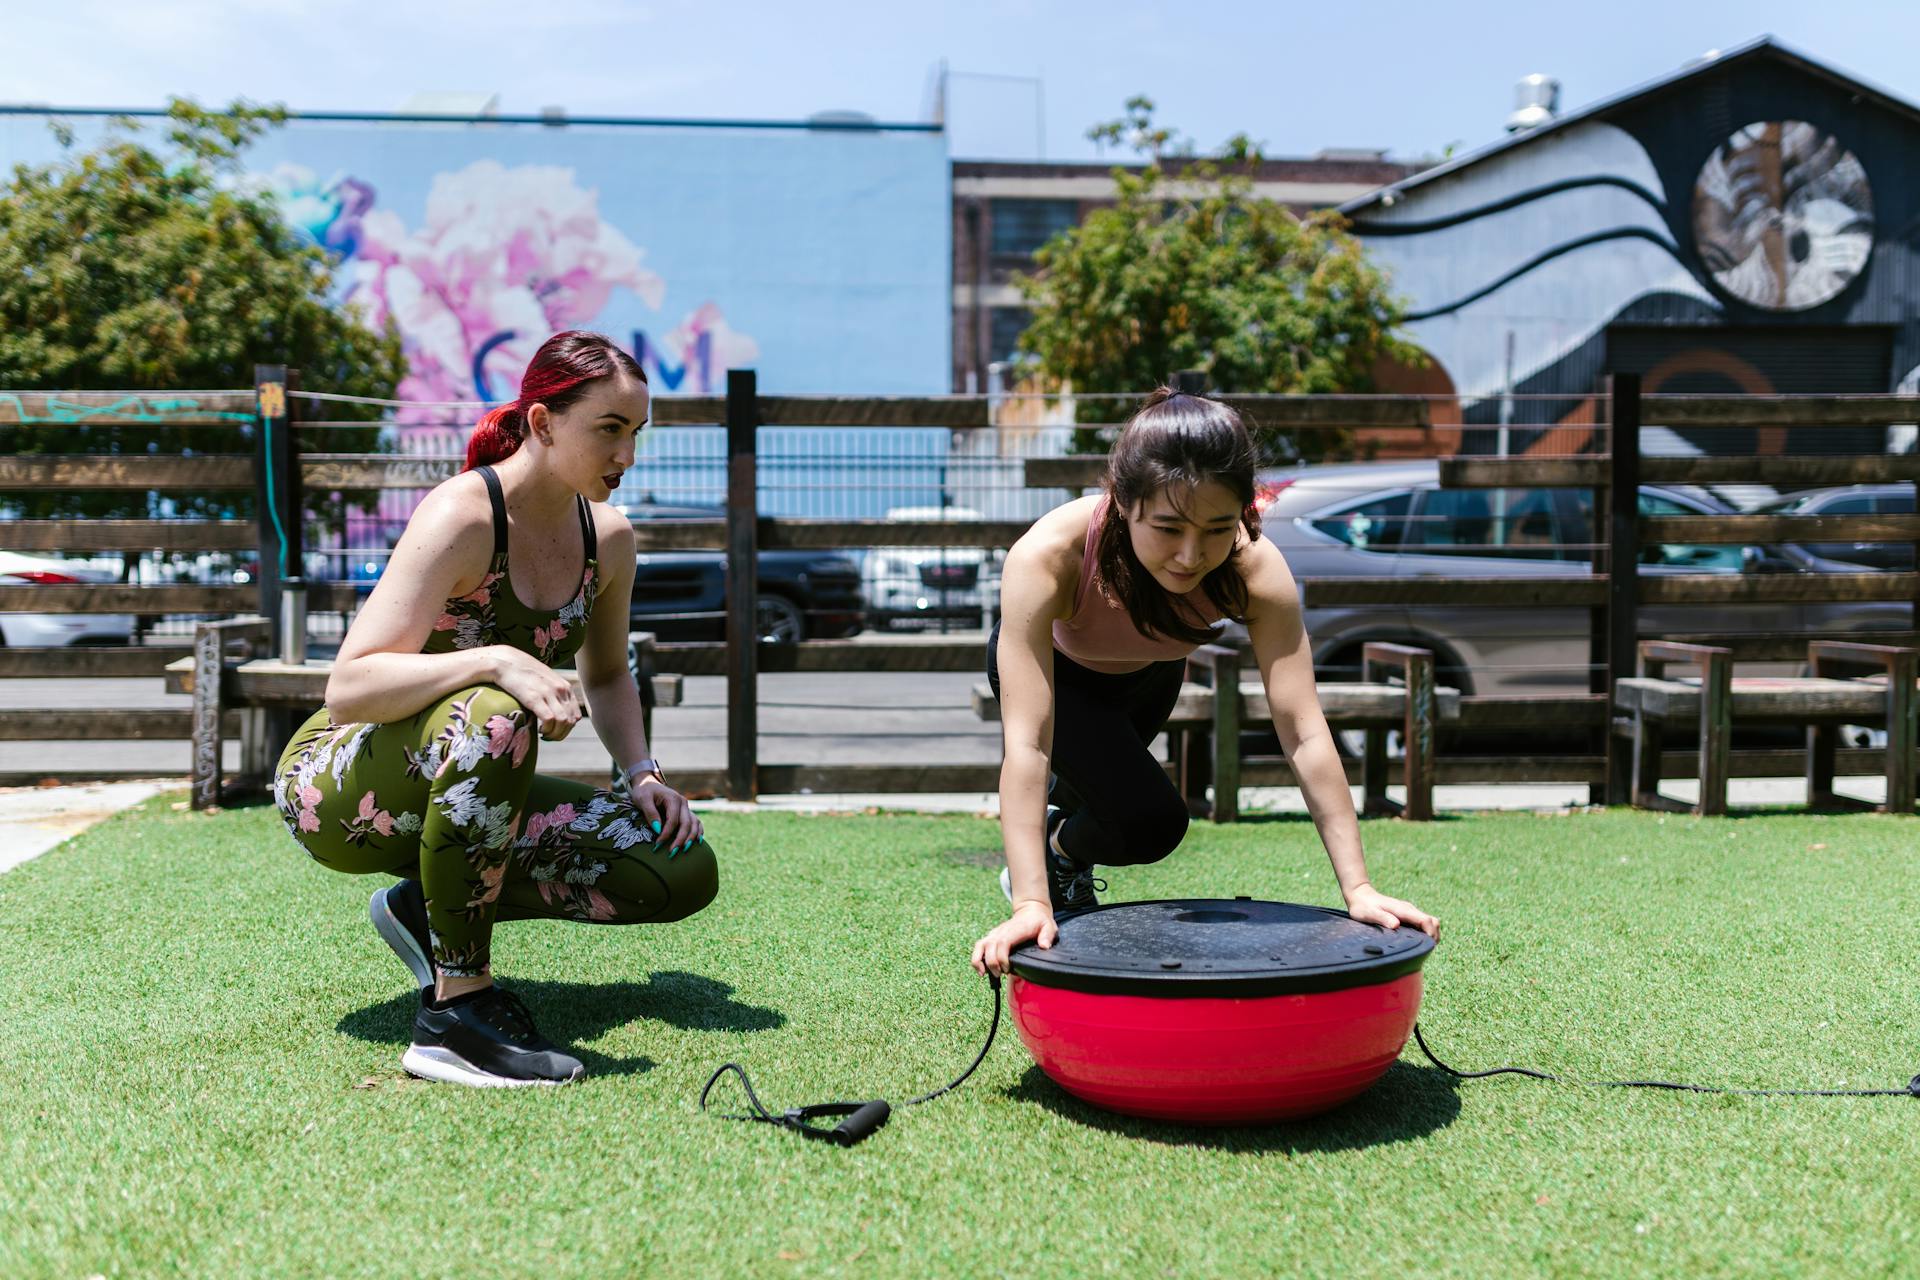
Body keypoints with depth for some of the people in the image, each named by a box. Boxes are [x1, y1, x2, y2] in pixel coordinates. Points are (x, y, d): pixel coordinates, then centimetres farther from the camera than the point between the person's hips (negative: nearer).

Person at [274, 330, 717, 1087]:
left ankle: (427, 906, 5)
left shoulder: (608, 538, -2)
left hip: (450, 791, 7)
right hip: (336, 786, -7)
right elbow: (349, 688, -30)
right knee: (495, 719, -40)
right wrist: (496, 662, -43)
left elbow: (607, 675, 16)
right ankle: (455, 1008, -28)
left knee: (684, 869, -9)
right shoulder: (461, 516, -23)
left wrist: (641, 773, -1)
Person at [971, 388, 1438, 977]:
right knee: (1150, 823, -18)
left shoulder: (1256, 569, -37)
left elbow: (1305, 734, -36)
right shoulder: (1046, 557, -45)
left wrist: (1357, 888, -40)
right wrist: (1030, 904, -53)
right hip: (1048, 665, -3)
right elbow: (1026, 742, -47)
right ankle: (1052, 873, 13)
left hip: (1149, 674, 3)